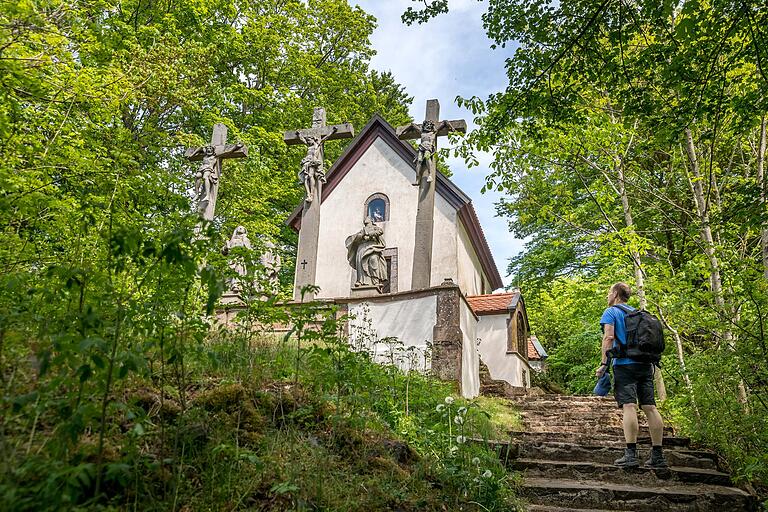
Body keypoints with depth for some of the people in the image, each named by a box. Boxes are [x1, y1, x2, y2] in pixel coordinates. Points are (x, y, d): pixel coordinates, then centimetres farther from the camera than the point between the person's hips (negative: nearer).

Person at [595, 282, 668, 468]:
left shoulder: (611, 312, 3)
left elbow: (609, 337, -10)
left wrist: (604, 363, -10)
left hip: (625, 364, -6)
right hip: (645, 364, 6)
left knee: (629, 406, -13)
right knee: (650, 407, 4)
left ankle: (631, 454, -19)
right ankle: (657, 455, 7)